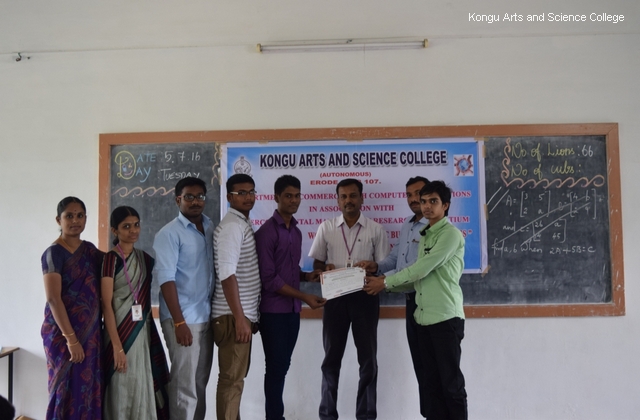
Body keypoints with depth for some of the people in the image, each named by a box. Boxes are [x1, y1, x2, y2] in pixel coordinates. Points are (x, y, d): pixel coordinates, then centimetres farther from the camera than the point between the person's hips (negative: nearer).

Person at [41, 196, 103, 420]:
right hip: (63, 332, -6)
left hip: (91, 332, 6)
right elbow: (53, 299, -16)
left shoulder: (90, 249, 9)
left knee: (90, 389, 10)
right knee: (68, 389, 3)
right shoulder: (53, 253, -10)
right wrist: (71, 338, -19)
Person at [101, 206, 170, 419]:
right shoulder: (111, 259, -10)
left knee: (144, 388, 11)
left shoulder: (145, 258, 8)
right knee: (123, 391, 2)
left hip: (144, 332, 6)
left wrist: (149, 333, 8)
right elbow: (106, 305, -14)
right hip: (121, 332, -6)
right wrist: (117, 345, -18)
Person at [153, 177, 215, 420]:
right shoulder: (169, 233, -9)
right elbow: (165, 278, -15)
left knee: (200, 382, 15)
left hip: (206, 317, 6)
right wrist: (179, 322, -19)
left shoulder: (210, 228, 8)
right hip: (183, 318, -6)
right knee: (185, 384, 2)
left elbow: (219, 270, 9)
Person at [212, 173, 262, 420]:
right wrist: (239, 318, -22)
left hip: (243, 313, 10)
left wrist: (247, 315, 17)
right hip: (232, 316, -10)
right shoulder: (232, 225, -14)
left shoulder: (243, 224, 15)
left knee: (237, 376, 17)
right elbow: (227, 274, -22)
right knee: (232, 379, -1)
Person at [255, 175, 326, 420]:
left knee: (283, 366, 15)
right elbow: (268, 278, -17)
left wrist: (307, 276, -1)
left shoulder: (296, 231, 10)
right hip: (273, 310, -7)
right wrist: (304, 297, -17)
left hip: (292, 309, 7)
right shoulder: (267, 232, -13)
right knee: (275, 367, 2)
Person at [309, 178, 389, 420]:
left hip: (365, 297, 0)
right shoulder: (326, 228, 5)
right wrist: (326, 269, -12)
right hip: (335, 297, 1)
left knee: (368, 359, 7)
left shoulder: (375, 229, 2)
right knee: (331, 358, 9)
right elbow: (317, 263, 9)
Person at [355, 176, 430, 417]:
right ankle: (427, 412, 29)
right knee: (419, 361, 16)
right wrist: (376, 267, -4)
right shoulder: (407, 226, 14)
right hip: (411, 299, 9)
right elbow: (394, 258, 16)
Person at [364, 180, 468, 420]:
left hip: (446, 317, -8)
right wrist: (384, 283, 5)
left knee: (451, 381, 2)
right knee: (431, 381, 13)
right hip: (424, 317, 8)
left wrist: (386, 282, -9)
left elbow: (422, 269, -17)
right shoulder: (424, 236, 15)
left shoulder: (451, 234, -11)